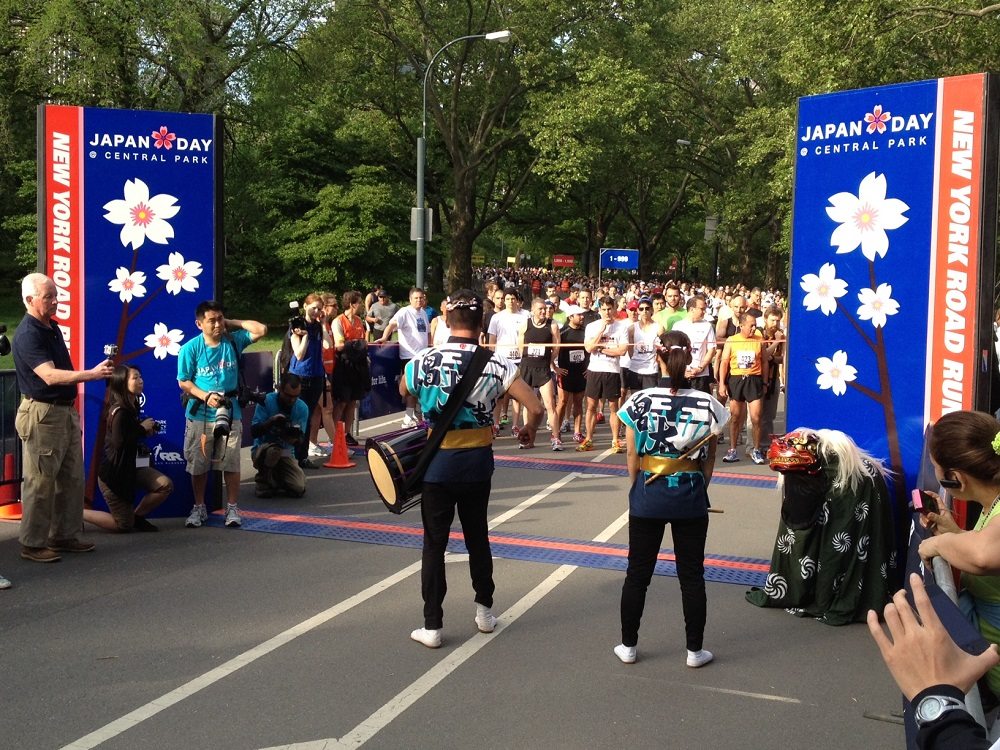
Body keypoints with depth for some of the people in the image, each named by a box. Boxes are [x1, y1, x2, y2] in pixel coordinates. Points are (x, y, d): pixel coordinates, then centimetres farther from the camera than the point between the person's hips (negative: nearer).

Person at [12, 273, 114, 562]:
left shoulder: (52, 327, 12)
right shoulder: (27, 335, -17)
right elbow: (50, 376, -28)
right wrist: (92, 373, -37)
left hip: (65, 411, 9)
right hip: (41, 414, -9)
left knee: (72, 478, 13)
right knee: (40, 482, -3)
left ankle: (65, 536, 22)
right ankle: (32, 544, 7)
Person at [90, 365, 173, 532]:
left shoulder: (132, 407, 6)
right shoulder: (119, 411, -21)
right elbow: (120, 443, -27)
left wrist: (145, 430, -4)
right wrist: (142, 429, -16)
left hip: (130, 467, 8)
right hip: (114, 471, -8)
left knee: (166, 485, -8)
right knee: (124, 525, -1)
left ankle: (137, 517, 10)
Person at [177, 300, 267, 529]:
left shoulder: (233, 341, 1)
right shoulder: (190, 349, -5)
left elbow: (261, 330, -5)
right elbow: (184, 382, -1)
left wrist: (232, 323, -3)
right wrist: (206, 396, -16)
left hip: (230, 413, 1)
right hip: (199, 415, -1)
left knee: (231, 463, 1)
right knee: (198, 464, 8)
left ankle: (232, 508, 12)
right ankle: (199, 508, 23)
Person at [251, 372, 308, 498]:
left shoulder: (302, 408, -5)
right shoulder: (266, 401, -13)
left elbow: (300, 440, -7)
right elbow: (254, 431, -15)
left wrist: (295, 438, -31)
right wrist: (271, 421, -33)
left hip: (286, 452, 3)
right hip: (262, 449, -3)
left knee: (299, 489, -17)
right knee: (272, 450, -39)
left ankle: (276, 479, 19)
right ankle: (263, 480, -7)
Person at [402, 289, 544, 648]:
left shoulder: (424, 361, -11)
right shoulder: (496, 363, -11)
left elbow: (404, 393, 10)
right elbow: (535, 408, -13)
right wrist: (529, 430, 8)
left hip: (438, 463, -1)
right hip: (478, 461, 2)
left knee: (434, 543, 7)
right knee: (477, 535, 20)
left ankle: (432, 626, 10)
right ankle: (485, 611, 31)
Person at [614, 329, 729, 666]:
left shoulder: (640, 402, -10)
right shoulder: (706, 404, -7)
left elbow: (632, 454, -4)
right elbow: (709, 458, 0)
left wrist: (637, 487, 10)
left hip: (647, 496, 0)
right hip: (690, 497, 1)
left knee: (638, 573, 11)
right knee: (691, 575, 11)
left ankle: (628, 645, 20)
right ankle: (695, 650, 19)